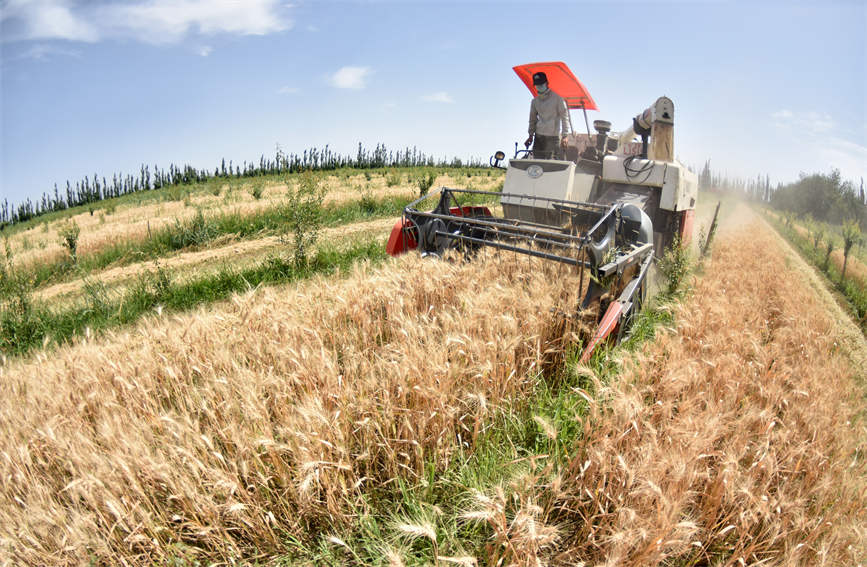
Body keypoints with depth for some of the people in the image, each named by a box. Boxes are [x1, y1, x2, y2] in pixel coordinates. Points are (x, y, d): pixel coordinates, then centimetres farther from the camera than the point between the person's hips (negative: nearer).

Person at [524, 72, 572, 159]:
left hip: (553, 136, -4)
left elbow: (565, 117, -3)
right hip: (539, 136, 4)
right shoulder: (535, 101, 12)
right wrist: (531, 135, 14)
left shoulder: (557, 98, -2)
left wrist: (564, 136, -10)